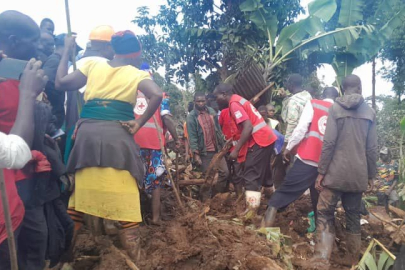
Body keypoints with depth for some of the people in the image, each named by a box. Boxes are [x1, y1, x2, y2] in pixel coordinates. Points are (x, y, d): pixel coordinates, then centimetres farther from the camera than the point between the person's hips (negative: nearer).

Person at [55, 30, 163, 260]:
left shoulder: (93, 65, 14)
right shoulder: (136, 74, 4)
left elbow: (61, 83, 13)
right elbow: (157, 95, -14)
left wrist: (67, 53, 25)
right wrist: (139, 123, -6)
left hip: (87, 134, 4)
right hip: (118, 136, -3)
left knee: (80, 195, 15)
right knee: (126, 200, 2)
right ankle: (134, 258, 10)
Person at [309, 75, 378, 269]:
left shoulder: (336, 108, -3)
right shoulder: (369, 112, 7)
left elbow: (329, 143, -10)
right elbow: (372, 148, 6)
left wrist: (321, 172, -6)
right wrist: (371, 175, 15)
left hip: (336, 172, -4)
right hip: (358, 174, 4)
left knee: (325, 214, 2)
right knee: (354, 216, 15)